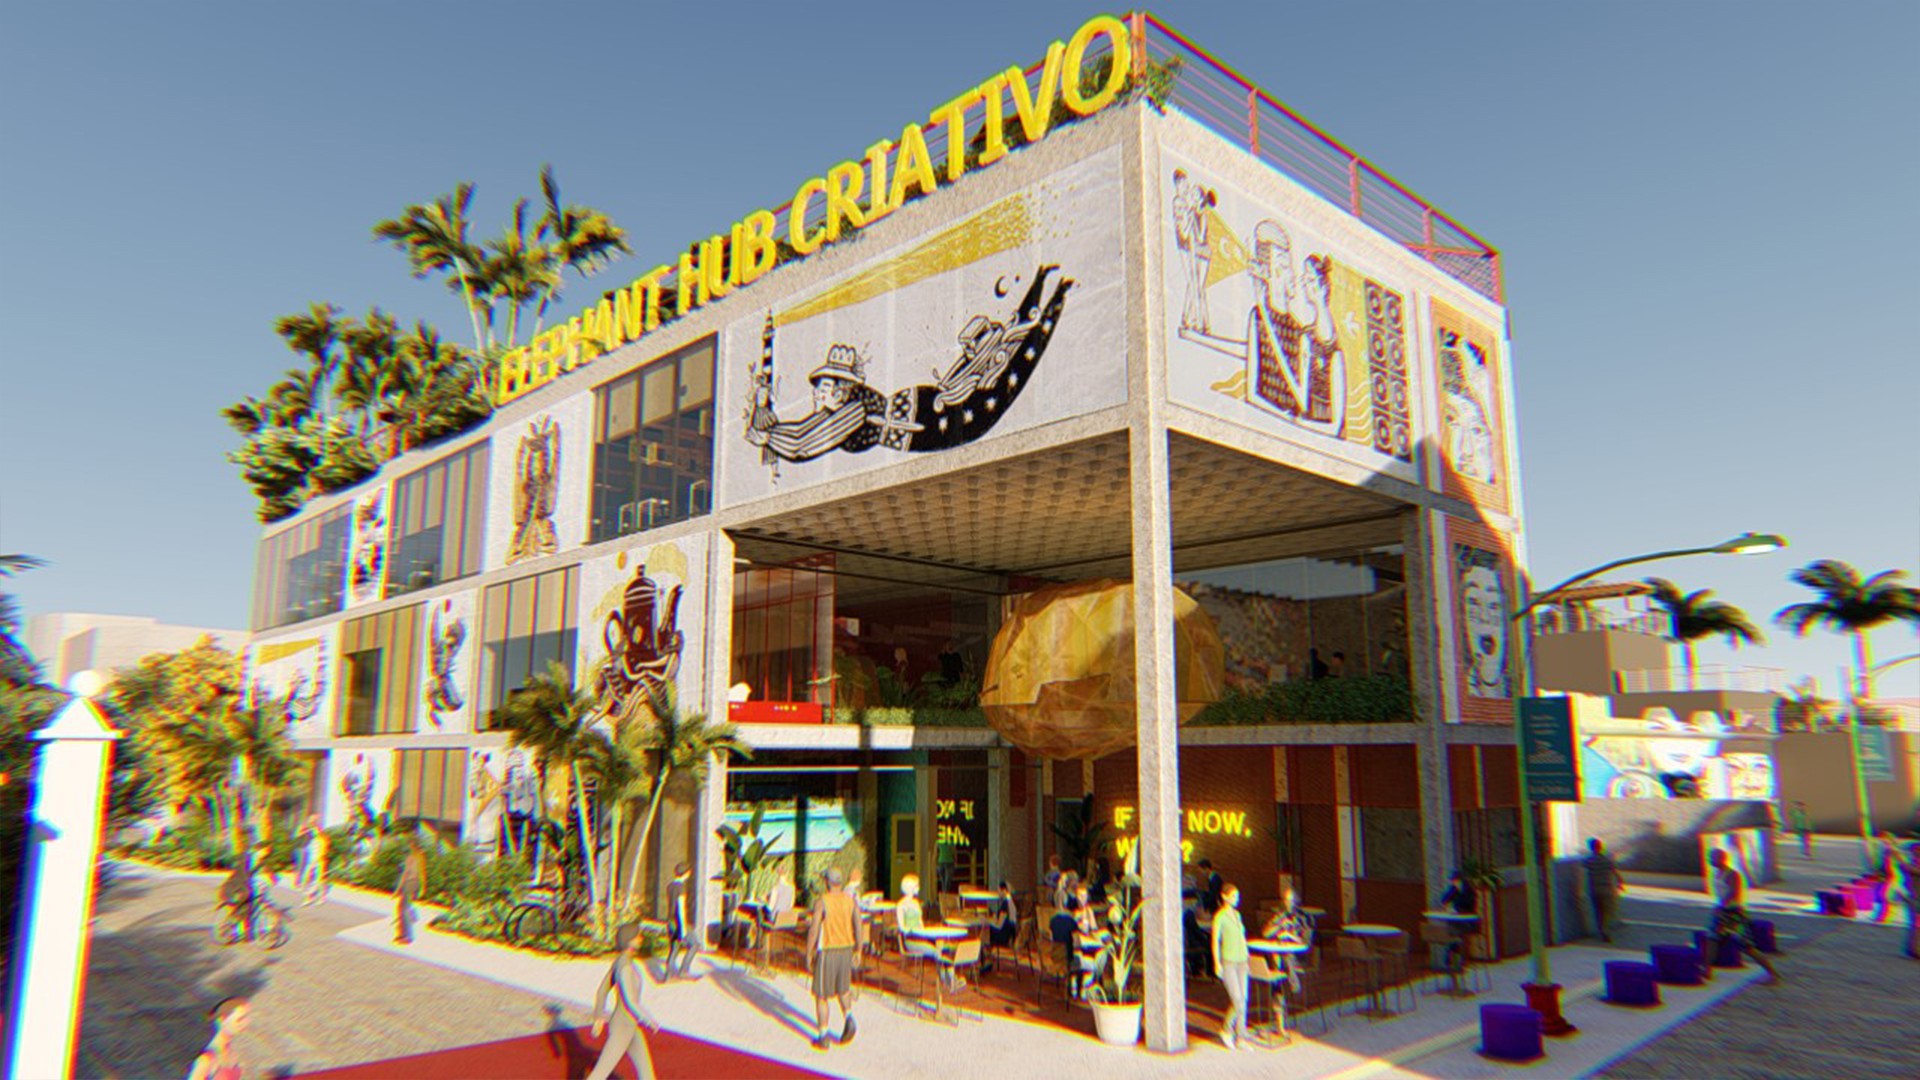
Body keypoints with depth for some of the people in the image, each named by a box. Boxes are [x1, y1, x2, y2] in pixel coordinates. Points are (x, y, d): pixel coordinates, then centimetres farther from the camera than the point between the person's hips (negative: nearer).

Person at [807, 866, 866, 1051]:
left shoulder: (822, 902, -12)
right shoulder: (851, 900, 1)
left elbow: (813, 930, -14)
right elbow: (859, 927, 1)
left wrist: (809, 954, -5)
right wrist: (858, 951, 10)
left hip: (827, 951, -4)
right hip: (846, 949, 4)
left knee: (821, 995, 9)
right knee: (843, 989, 23)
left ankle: (822, 1037, 13)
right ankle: (848, 1018, -1)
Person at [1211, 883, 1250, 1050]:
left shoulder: (1237, 914, 11)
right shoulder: (1219, 916, -10)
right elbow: (1215, 941, -10)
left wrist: (1246, 960, 16)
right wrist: (1217, 964, -14)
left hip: (1240, 961, 7)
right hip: (1228, 962, -7)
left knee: (1243, 1000, 6)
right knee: (1237, 1000, -11)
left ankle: (1239, 1038, 16)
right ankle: (1226, 1030, 6)